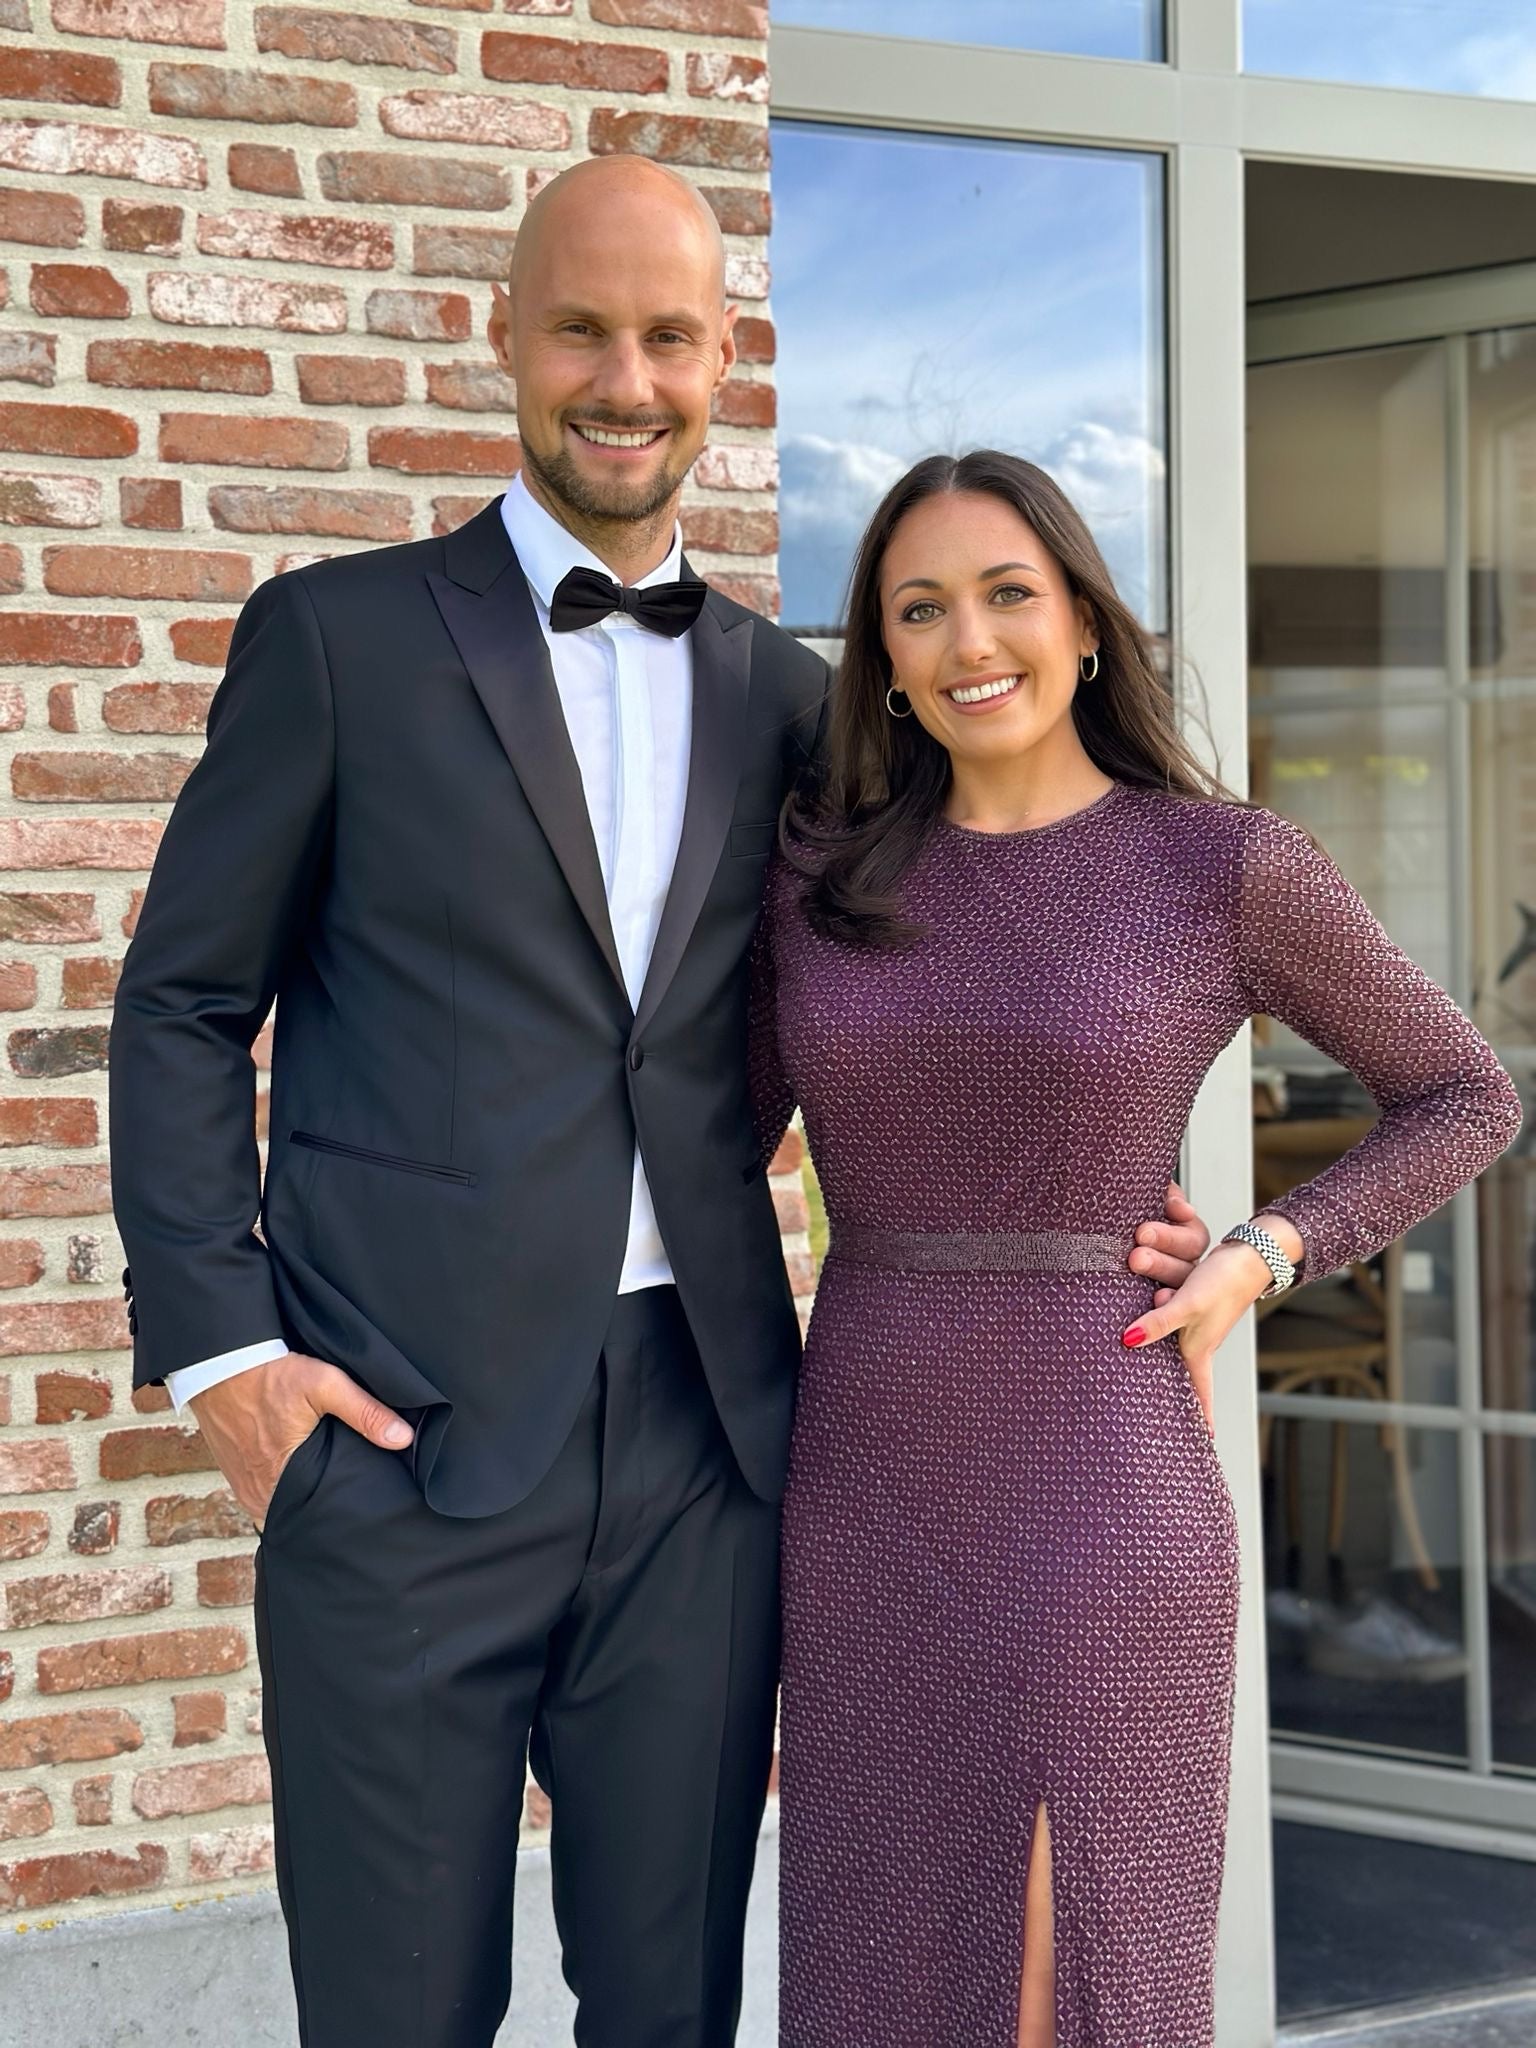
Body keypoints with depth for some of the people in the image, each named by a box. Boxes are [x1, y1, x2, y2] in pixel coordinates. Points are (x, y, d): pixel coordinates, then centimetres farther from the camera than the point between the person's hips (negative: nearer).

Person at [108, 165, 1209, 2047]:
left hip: (703, 1433, 3)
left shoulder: (780, 693, 12)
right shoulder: (338, 637, 1)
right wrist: (217, 1345, -7)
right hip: (404, 1431, -3)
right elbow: (184, 1005, 2)